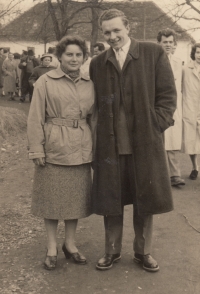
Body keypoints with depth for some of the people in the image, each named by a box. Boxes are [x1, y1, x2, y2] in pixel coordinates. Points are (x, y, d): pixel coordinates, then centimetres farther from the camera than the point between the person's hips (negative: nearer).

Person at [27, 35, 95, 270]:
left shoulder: (89, 84, 7)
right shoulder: (45, 82, -5)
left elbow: (93, 116, 12)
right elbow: (35, 119, -6)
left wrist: (95, 147, 8)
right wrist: (37, 150, -11)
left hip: (81, 149, 4)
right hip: (54, 147, -4)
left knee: (77, 197, 11)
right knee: (52, 198, 6)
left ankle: (70, 244, 28)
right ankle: (52, 248, 21)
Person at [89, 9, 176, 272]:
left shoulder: (154, 53, 1)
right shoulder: (97, 64, 9)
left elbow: (168, 94, 1)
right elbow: (95, 104, 14)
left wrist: (156, 125, -7)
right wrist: (97, 133, 3)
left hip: (146, 141, -2)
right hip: (110, 143, 2)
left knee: (145, 200, 9)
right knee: (111, 200, 10)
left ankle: (143, 252, 27)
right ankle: (112, 251, 27)